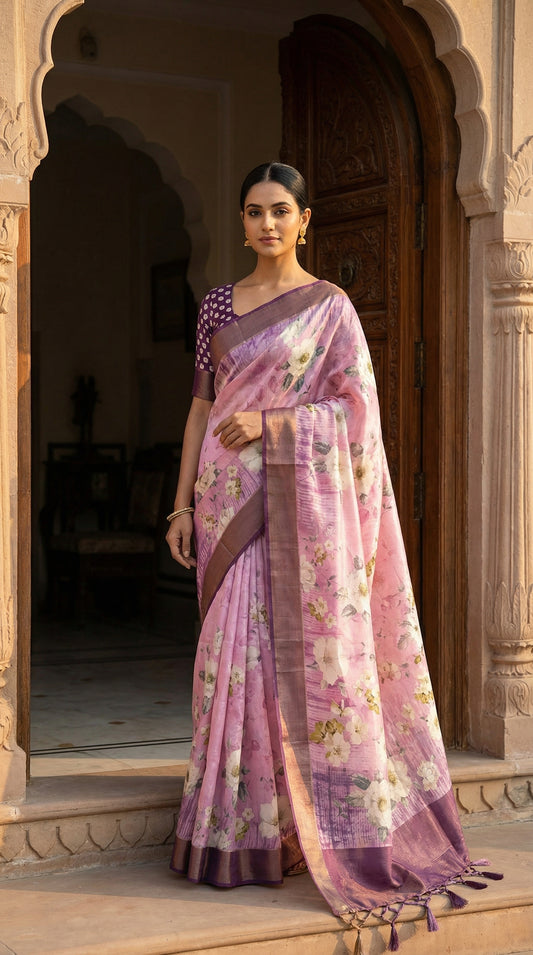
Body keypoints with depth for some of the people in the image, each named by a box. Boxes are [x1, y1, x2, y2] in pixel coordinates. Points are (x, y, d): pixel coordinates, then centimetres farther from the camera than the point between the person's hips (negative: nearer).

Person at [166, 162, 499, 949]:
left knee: (308, 650, -4)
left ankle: (320, 825, 5)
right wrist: (184, 502, 7)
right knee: (234, 651, 1)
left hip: (302, 501, -3)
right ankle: (243, 827, 9)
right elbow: (203, 406, 13)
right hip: (230, 499, 4)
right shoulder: (219, 303, 12)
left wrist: (270, 424, -13)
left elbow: (358, 410, -4)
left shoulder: (330, 307, 1)